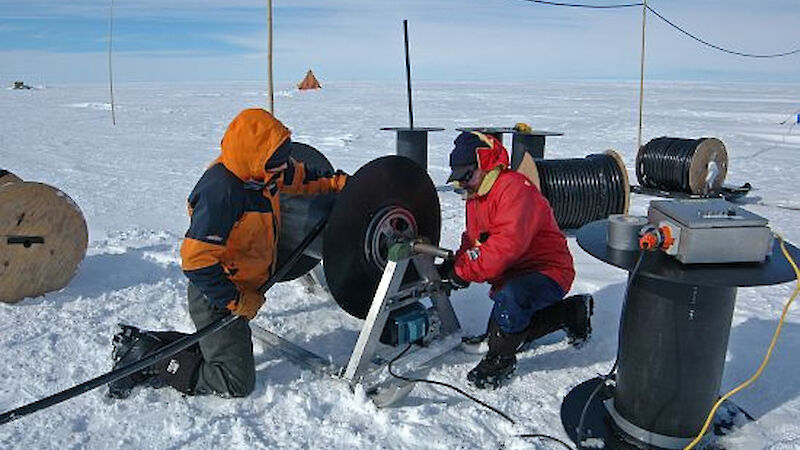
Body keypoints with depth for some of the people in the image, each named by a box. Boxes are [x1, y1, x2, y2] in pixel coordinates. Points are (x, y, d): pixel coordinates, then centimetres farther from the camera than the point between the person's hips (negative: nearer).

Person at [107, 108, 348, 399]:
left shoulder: (260, 173, -5)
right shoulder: (221, 191, -30)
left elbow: (298, 177, 18)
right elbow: (196, 260, -30)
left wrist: (336, 181, 11)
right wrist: (236, 301, -23)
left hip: (241, 289, 9)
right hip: (216, 298, -9)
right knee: (237, 382, -4)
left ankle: (141, 342, 24)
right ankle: (147, 362, 3)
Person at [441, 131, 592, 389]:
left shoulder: (514, 188, -23)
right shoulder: (475, 197, 10)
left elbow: (508, 243, -35)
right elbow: (473, 240, 13)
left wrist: (465, 271, -31)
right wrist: (454, 265, -7)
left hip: (548, 271, -10)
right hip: (513, 276, 11)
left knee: (510, 298, -38)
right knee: (505, 331, 16)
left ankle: (501, 359, -14)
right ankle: (573, 311, 26)